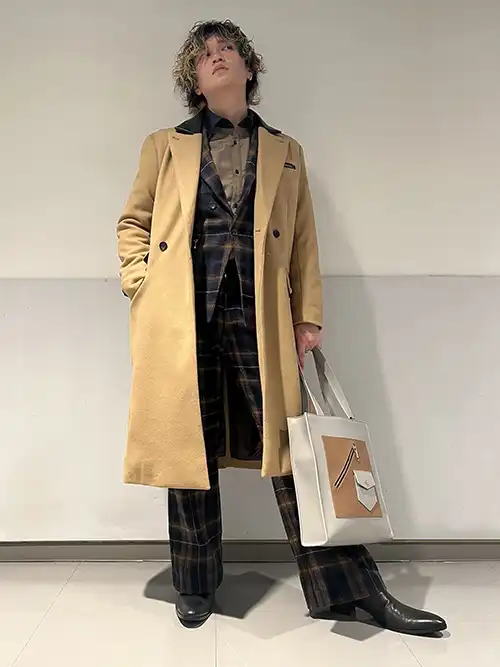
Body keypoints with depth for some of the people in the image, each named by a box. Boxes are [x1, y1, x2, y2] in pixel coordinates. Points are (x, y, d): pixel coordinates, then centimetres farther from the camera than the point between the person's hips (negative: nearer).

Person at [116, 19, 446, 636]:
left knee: (293, 446, -2)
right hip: (183, 313, 1)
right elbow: (132, 222, 17)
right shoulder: (165, 146, 16)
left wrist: (309, 317, 2)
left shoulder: (285, 152, 18)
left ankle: (352, 587, 10)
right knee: (190, 444, 5)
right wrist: (140, 284, 0)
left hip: (259, 315, 0)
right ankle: (195, 583, 23)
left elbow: (304, 242, 12)